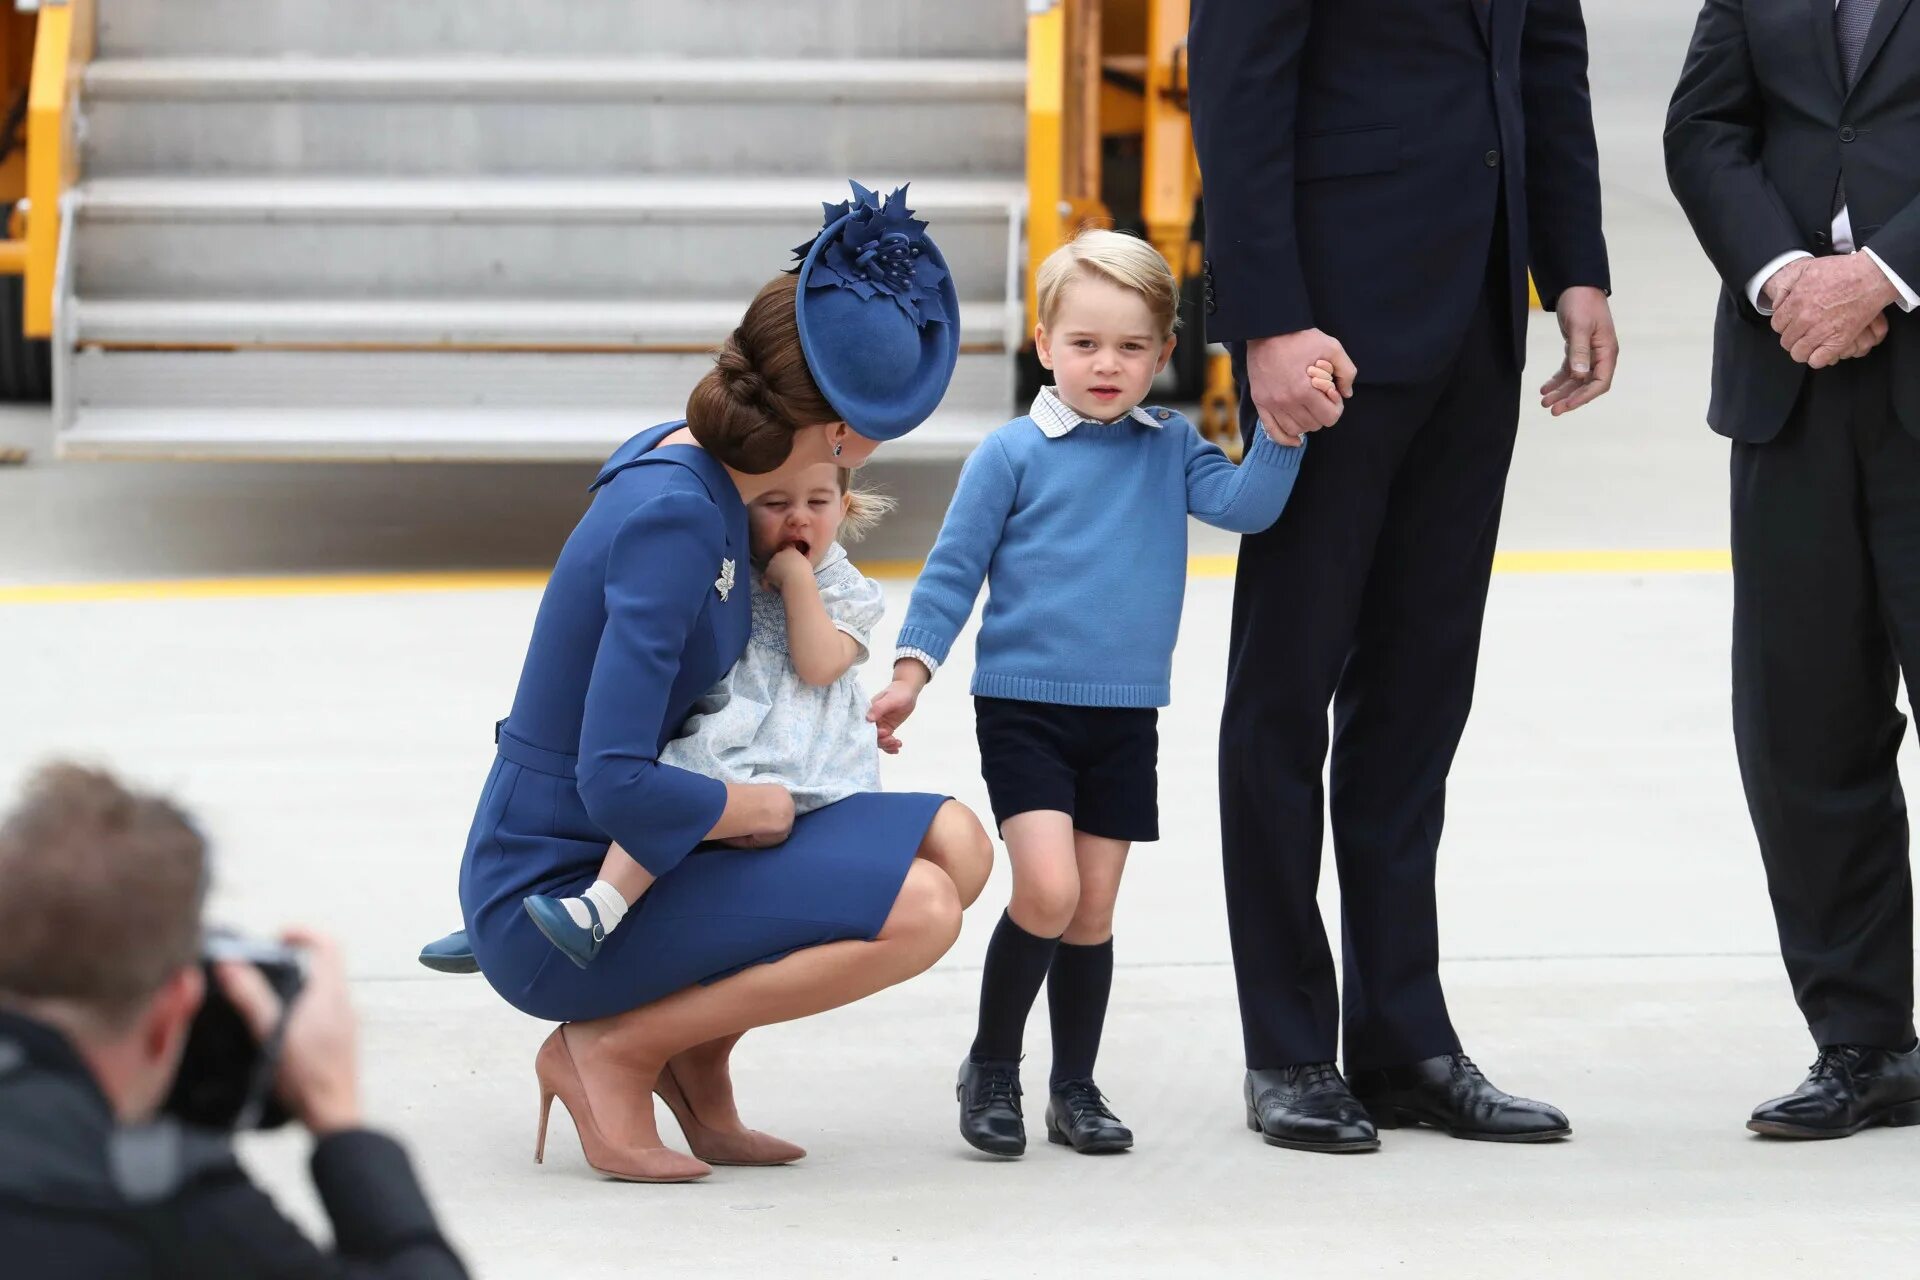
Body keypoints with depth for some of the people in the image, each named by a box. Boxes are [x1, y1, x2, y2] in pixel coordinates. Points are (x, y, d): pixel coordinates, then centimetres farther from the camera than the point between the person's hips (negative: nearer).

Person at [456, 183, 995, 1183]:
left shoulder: (687, 460, 3)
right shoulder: (670, 517, -25)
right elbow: (616, 785, -31)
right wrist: (755, 807, -13)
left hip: (628, 860, 9)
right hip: (553, 904, -9)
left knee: (953, 843, 3)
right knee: (916, 911, -22)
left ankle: (694, 1053, 9)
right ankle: (609, 1052, -8)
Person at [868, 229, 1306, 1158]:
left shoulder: (1168, 448, 5)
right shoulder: (1012, 454, -4)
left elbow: (1245, 504, -8)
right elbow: (953, 568, -1)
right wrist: (910, 672, -7)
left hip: (1125, 717, 4)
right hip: (1023, 707, -3)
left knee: (1093, 910, 8)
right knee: (1047, 888, -17)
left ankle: (1074, 1088, 21)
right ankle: (990, 1069, 1)